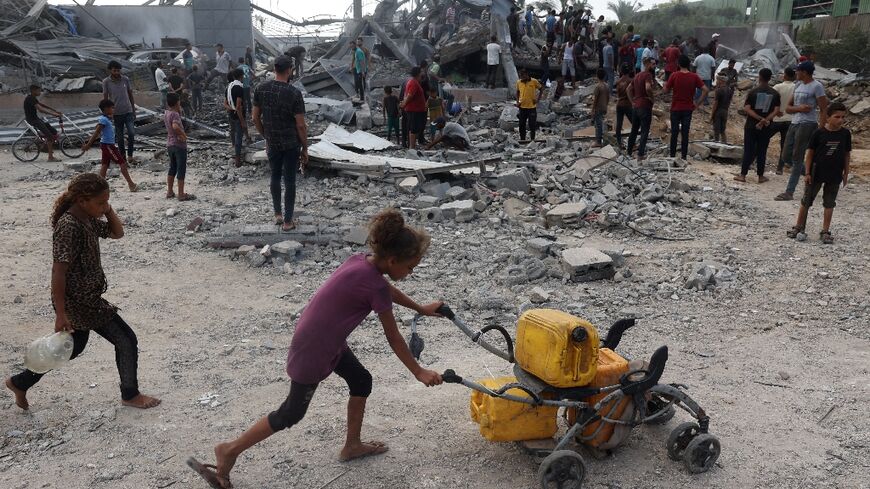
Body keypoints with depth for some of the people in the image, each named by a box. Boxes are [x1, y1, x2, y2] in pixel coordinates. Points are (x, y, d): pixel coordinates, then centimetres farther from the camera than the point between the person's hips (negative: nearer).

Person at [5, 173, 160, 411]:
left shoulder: (88, 220, 3)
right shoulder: (68, 226, -24)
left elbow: (117, 233, 17)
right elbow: (58, 271, -24)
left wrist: (108, 210, -1)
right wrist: (61, 314, -23)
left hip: (83, 300, 10)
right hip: (79, 303, -10)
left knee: (74, 347, 26)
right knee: (126, 340, 0)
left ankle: (20, 382, 38)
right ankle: (130, 395, 17)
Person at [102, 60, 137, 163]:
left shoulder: (125, 79, 0)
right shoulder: (106, 82, -5)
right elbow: (105, 98, 0)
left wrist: (134, 110, 10)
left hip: (128, 111, 1)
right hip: (116, 113, -1)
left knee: (131, 133, -14)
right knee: (119, 137, 7)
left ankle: (130, 155, 0)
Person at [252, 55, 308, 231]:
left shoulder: (261, 89, -5)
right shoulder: (294, 93, -18)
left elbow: (255, 117, 3)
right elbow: (301, 125, -16)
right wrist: (305, 148, -4)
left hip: (272, 143, 4)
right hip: (291, 144, -4)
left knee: (275, 177, 20)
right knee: (289, 181, 6)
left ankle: (277, 215, 30)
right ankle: (287, 221, 13)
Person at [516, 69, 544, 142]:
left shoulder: (534, 81, -8)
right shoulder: (518, 82, 0)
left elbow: (541, 89, 4)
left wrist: (538, 99, -5)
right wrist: (517, 101, 2)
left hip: (532, 107, -3)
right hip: (522, 107, 3)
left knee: (532, 125, 2)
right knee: (521, 125, 6)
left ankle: (533, 139, 16)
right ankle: (522, 139, 18)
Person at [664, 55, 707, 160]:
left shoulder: (674, 75, -10)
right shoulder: (694, 77, -4)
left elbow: (666, 90, -5)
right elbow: (705, 90, -7)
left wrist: (665, 85, 16)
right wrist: (697, 101, 0)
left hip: (676, 108, -1)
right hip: (688, 109, 1)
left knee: (674, 133, 8)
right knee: (685, 133, 8)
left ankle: (672, 156, 12)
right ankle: (684, 156, 10)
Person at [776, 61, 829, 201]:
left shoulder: (816, 86, -8)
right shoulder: (798, 85, 15)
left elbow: (824, 110, -10)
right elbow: (787, 108, 13)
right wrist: (799, 108, -10)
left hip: (807, 124, -8)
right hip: (794, 123, 8)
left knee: (797, 158, -8)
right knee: (787, 156, 8)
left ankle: (789, 192, -6)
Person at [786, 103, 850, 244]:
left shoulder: (845, 134, -2)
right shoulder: (819, 133, -10)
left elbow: (847, 154, 6)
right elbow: (810, 152, -5)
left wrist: (846, 174, 6)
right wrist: (807, 173, -7)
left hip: (835, 175, 2)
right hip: (816, 173, -2)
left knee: (829, 203, 9)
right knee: (806, 200, 8)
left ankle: (825, 231, 17)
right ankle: (799, 227, 20)